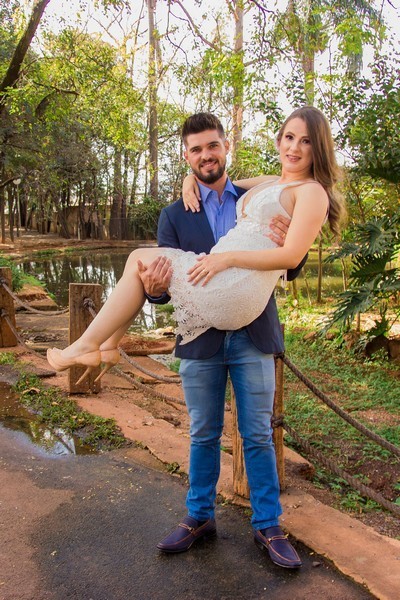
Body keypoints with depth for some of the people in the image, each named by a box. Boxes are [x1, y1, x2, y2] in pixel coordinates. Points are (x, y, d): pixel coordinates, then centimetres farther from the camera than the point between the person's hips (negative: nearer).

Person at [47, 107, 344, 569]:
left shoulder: (253, 199, 3)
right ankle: (199, 518, 36)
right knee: (203, 436, 16)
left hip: (252, 336, -3)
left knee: (257, 436, 8)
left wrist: (227, 258, -20)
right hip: (201, 339, 3)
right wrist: (154, 285, -23)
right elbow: (168, 285, 2)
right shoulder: (174, 215, 8)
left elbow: (289, 262, -6)